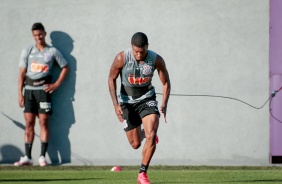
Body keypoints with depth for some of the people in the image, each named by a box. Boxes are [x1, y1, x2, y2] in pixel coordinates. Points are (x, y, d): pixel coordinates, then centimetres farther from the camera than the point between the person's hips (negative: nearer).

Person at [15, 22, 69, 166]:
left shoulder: (52, 52, 4)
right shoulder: (27, 51, 8)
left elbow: (65, 67, 12)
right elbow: (22, 73, 7)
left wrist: (56, 84, 2)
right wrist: (20, 93, 0)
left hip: (43, 89, -2)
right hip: (29, 89, 2)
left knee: (43, 122, -6)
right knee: (29, 123, -1)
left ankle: (42, 156, -6)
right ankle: (27, 157, -2)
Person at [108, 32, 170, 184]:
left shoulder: (156, 60, -17)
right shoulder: (122, 58, -20)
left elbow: (166, 83, -3)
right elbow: (111, 79, -7)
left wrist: (164, 105, -15)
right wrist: (116, 104, -15)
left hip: (147, 98, 0)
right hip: (127, 101, 0)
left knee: (151, 136, -21)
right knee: (135, 144, 4)